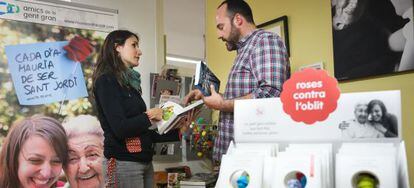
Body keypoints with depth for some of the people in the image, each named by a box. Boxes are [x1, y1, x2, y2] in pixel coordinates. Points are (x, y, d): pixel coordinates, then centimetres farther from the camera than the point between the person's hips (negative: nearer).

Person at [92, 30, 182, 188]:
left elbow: (142, 133, 12)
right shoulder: (106, 81, -9)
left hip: (144, 161, 8)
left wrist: (176, 133, 7)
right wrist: (149, 116, -6)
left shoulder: (129, 82, 14)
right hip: (123, 163, -8)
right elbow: (120, 129, -19)